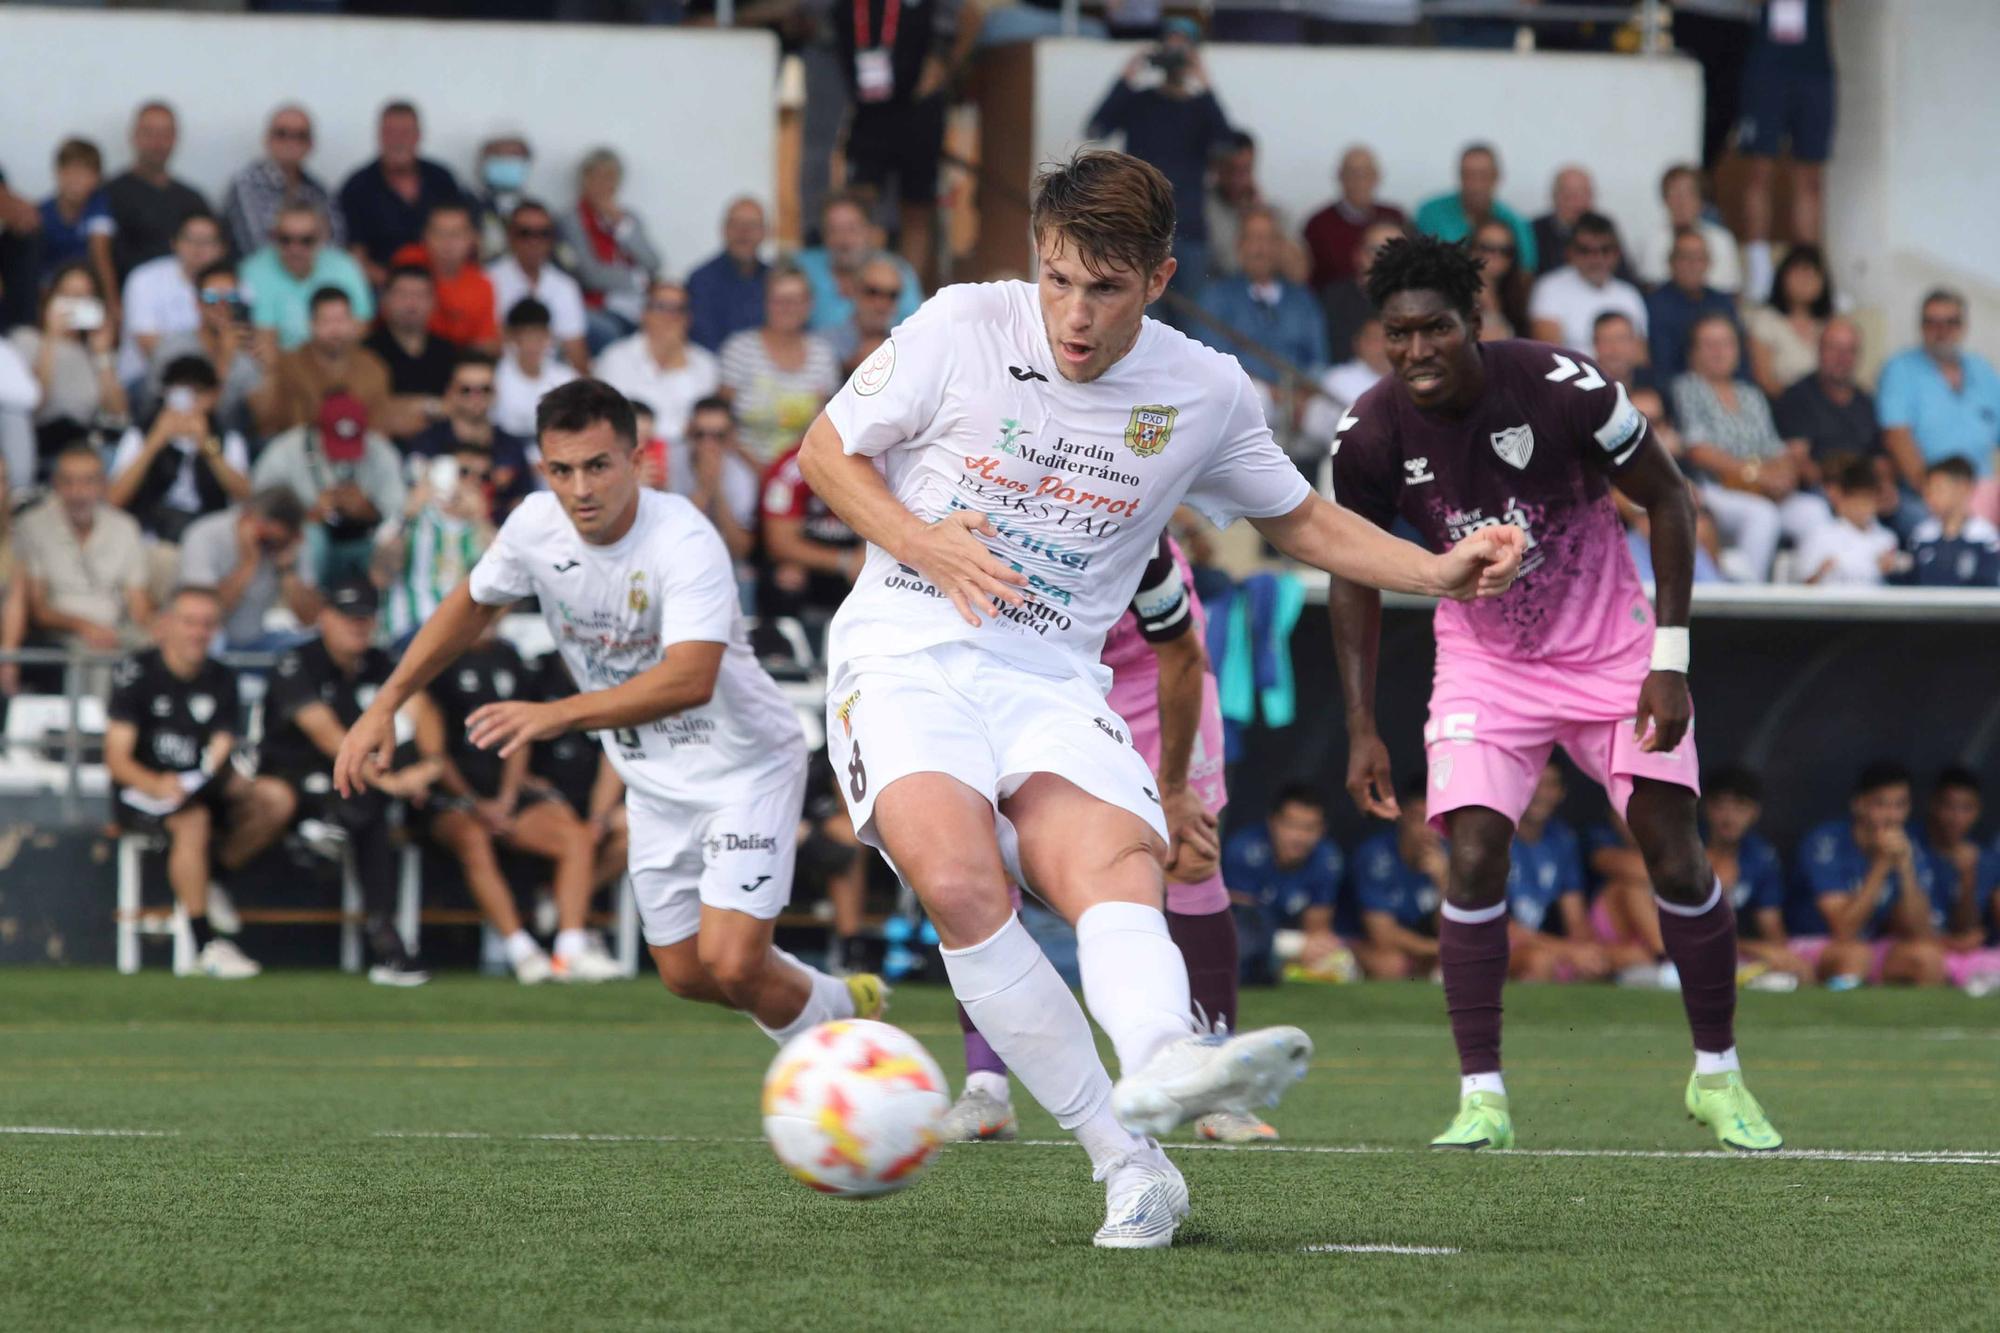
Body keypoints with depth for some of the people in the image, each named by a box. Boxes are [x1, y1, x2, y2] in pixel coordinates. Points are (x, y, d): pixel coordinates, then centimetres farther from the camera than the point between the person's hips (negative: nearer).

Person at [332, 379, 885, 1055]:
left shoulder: (686, 543, -30)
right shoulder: (537, 525, -10)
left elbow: (689, 679, -44)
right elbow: (471, 605, 10)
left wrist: (558, 715, -51)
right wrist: (385, 704, 6)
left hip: (746, 765, -7)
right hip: (656, 783, 7)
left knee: (732, 963, -18)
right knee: (686, 974, 10)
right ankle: (841, 1004, 36)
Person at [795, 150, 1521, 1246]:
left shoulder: (1204, 394, 5)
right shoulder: (962, 327, -2)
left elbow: (1298, 520, 22)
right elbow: (826, 453, 9)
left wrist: (1439, 574, 7)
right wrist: (922, 544, -9)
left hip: (1052, 686, 2)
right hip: (905, 655, -2)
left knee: (1117, 865, -31)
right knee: (959, 879, -31)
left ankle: (1162, 1060, -61)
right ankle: (1125, 1160, -28)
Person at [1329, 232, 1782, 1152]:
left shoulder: (1561, 388, -24)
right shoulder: (1370, 436, -16)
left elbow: (1667, 499, -11)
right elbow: (1355, 573, 1)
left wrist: (1670, 660, -15)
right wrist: (1362, 728, -4)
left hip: (1612, 651, -1)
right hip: (1483, 659, 1)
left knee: (1676, 861, -4)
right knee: (1474, 861, -16)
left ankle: (1717, 1076, 15)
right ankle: (1481, 1097, -8)